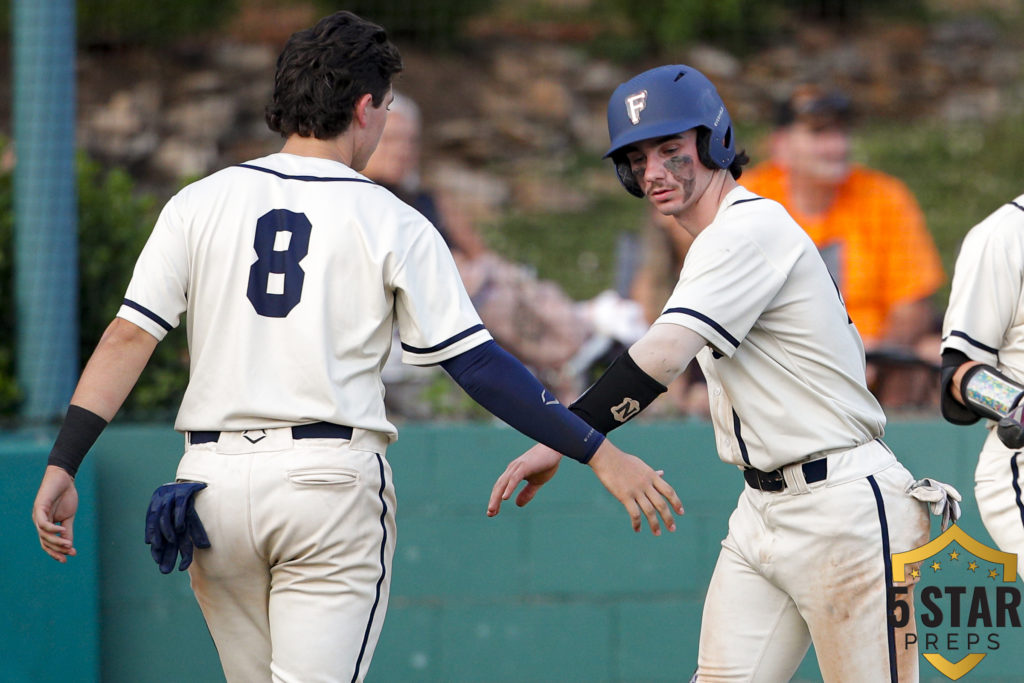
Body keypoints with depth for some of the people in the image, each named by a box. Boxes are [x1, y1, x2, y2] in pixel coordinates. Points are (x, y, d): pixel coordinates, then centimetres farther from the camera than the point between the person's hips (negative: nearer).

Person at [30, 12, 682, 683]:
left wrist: (62, 465, -2)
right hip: (330, 477, -4)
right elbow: (478, 364, -4)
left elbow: (128, 338, -1)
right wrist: (599, 453, 0)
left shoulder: (199, 204, 7)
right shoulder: (392, 224, 0)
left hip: (211, 478, 4)